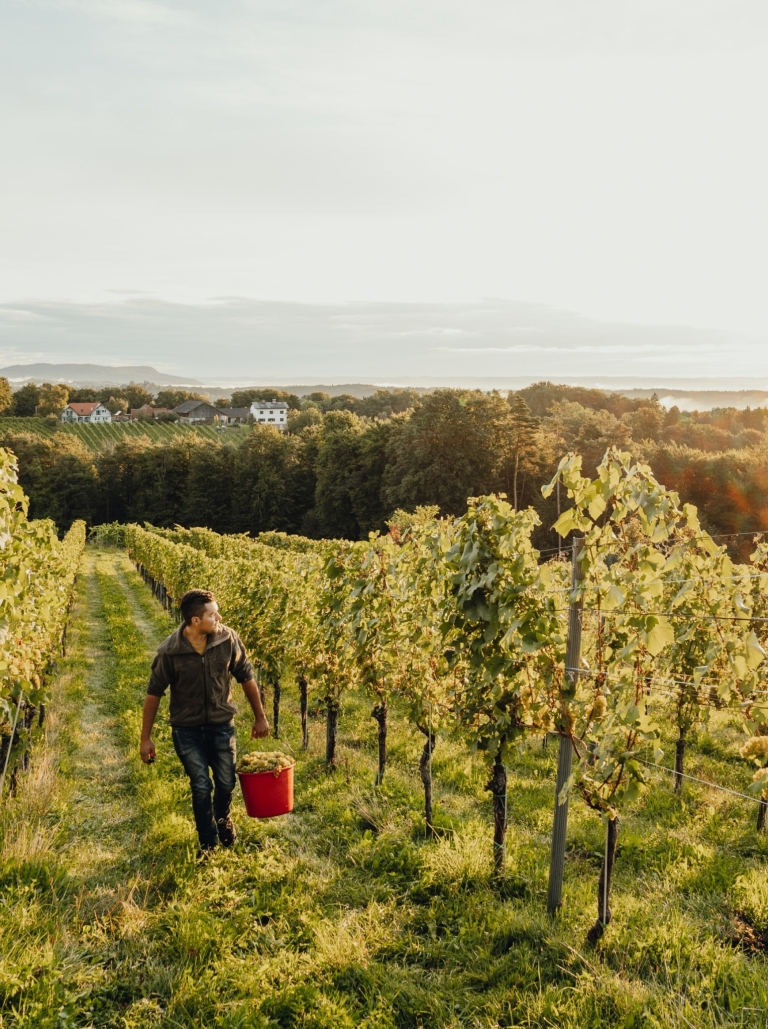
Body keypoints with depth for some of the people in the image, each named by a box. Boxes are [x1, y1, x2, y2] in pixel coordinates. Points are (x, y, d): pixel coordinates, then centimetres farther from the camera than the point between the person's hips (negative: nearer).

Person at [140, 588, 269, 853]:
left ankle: (223, 817, 43)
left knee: (226, 783, 8)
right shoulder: (169, 651, -20)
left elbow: (246, 678, -1)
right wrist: (146, 738, -4)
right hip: (187, 729, -2)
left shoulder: (228, 639, -15)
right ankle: (208, 843, 23)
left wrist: (260, 717, 7)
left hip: (222, 724, 2)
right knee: (201, 787, -1)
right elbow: (154, 693, -8)